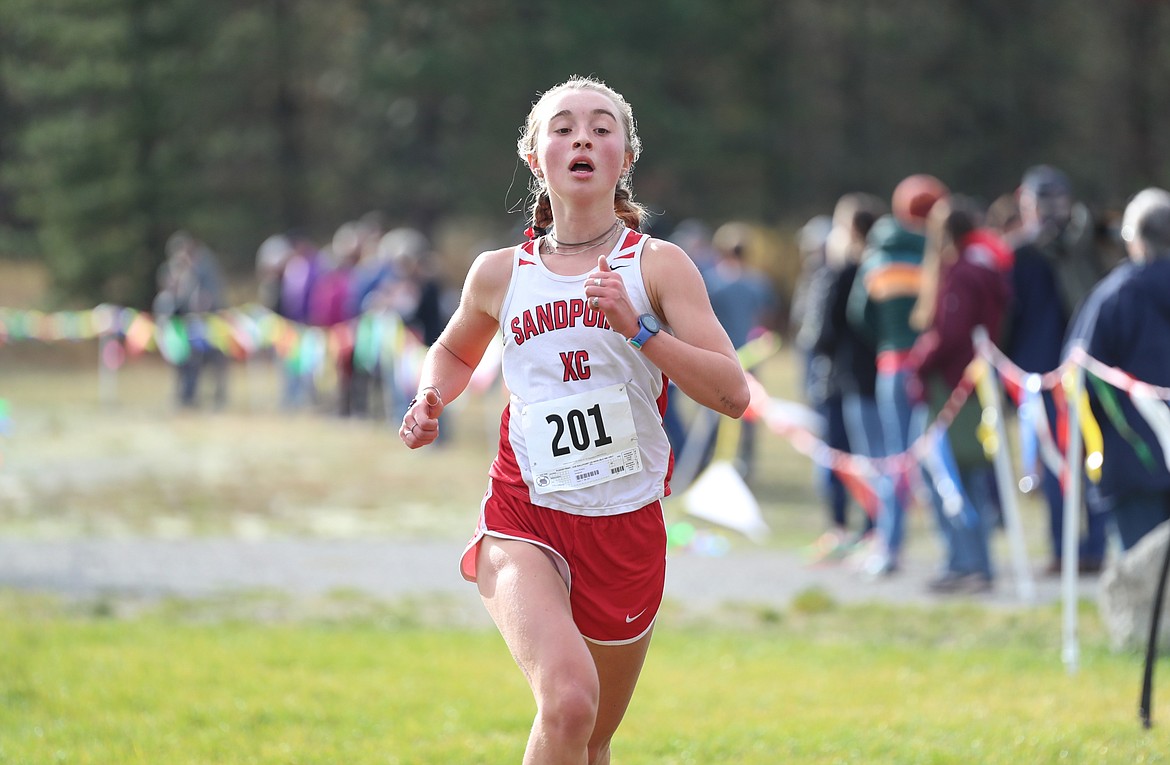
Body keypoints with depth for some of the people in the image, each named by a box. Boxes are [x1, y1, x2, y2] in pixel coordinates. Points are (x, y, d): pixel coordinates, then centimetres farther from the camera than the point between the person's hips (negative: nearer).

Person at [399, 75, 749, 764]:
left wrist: (638, 328, -21)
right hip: (526, 523, -1)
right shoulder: (500, 274, 4)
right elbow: (455, 351, 26)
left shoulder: (658, 265, -1)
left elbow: (733, 394, -10)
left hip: (628, 527, 1)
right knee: (569, 701, -29)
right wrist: (433, 398, 4)